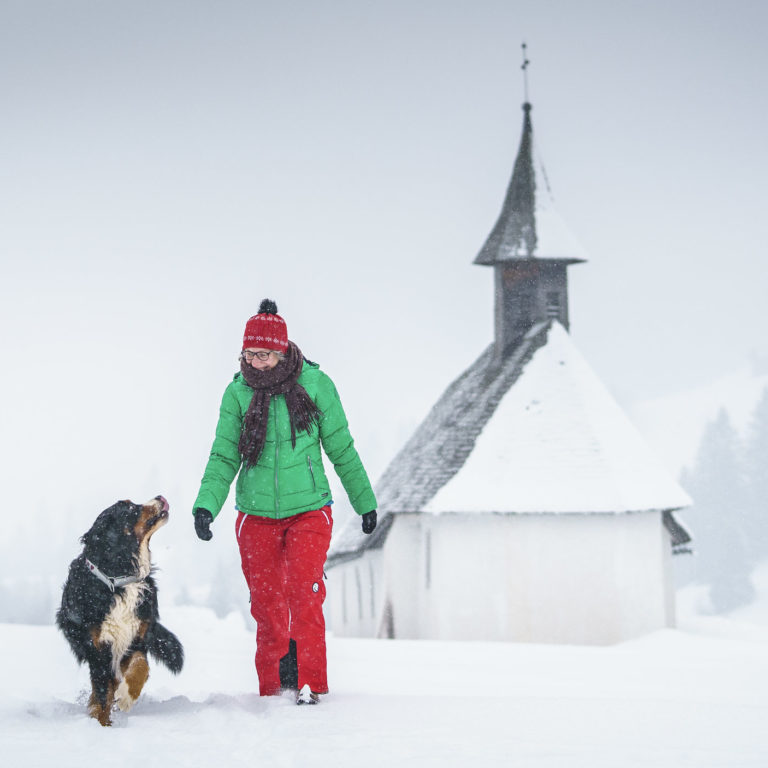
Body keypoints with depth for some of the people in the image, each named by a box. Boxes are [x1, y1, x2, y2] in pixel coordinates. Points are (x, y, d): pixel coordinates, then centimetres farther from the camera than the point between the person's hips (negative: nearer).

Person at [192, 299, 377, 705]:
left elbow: (341, 449, 4)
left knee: (305, 594, -15)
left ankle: (309, 683, -5)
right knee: (266, 605, 5)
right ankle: (271, 690, 18)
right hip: (256, 516, 2)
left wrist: (364, 502, 11)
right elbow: (224, 457, -2)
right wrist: (206, 505, -18)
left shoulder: (314, 383, -6)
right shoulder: (238, 393, -2)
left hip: (309, 510, -2)